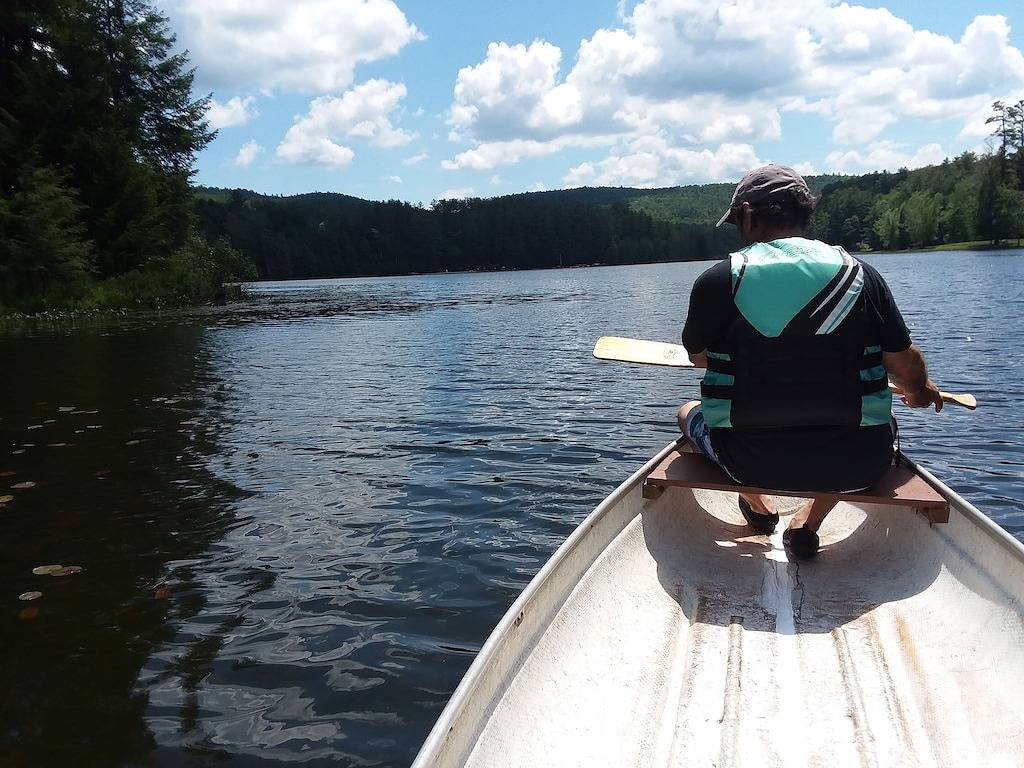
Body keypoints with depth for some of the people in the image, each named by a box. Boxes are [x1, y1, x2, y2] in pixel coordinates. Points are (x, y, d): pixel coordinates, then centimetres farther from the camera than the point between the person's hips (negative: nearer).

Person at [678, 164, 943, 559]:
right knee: (877, 419, 36)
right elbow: (906, 365, 3)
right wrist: (920, 392, 29)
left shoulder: (717, 280, -7)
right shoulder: (861, 274, -1)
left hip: (747, 462, -1)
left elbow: (698, 356, 10)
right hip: (853, 467, 1)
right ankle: (808, 523, 20)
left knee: (689, 411, 29)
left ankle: (759, 507, 36)